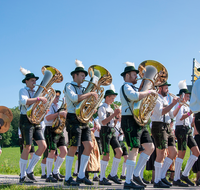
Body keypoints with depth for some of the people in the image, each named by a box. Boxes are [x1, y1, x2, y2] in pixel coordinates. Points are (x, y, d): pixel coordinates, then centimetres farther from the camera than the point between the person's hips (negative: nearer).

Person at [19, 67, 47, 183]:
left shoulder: (35, 93, 21)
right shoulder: (23, 91, -2)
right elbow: (24, 101, -24)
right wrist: (39, 99, -26)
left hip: (36, 122, 7)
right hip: (26, 121, -7)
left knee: (43, 146, -5)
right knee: (27, 148, -9)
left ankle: (30, 170, 7)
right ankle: (23, 176, 0)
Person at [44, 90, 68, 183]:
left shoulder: (59, 107, 20)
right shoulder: (49, 106, -5)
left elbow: (64, 117, 26)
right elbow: (47, 118, -21)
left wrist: (65, 113, 7)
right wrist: (59, 113, -24)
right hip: (51, 131, -8)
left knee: (64, 151, -1)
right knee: (52, 152, -8)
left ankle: (55, 172, 12)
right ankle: (48, 176, 0)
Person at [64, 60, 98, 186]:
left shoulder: (81, 89, 22)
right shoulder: (69, 86, -2)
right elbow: (74, 98, -23)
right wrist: (90, 94, -19)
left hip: (83, 121, 8)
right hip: (74, 120, -8)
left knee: (89, 146, 0)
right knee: (73, 148, -9)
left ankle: (81, 175, 7)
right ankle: (68, 178, -2)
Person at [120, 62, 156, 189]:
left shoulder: (132, 87, 24)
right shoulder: (126, 87, -7)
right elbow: (135, 96, -29)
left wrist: (148, 95, 17)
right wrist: (149, 92, -17)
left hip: (139, 122, 10)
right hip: (130, 121, -10)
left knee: (150, 147, 6)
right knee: (134, 150, -12)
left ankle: (136, 174, 12)